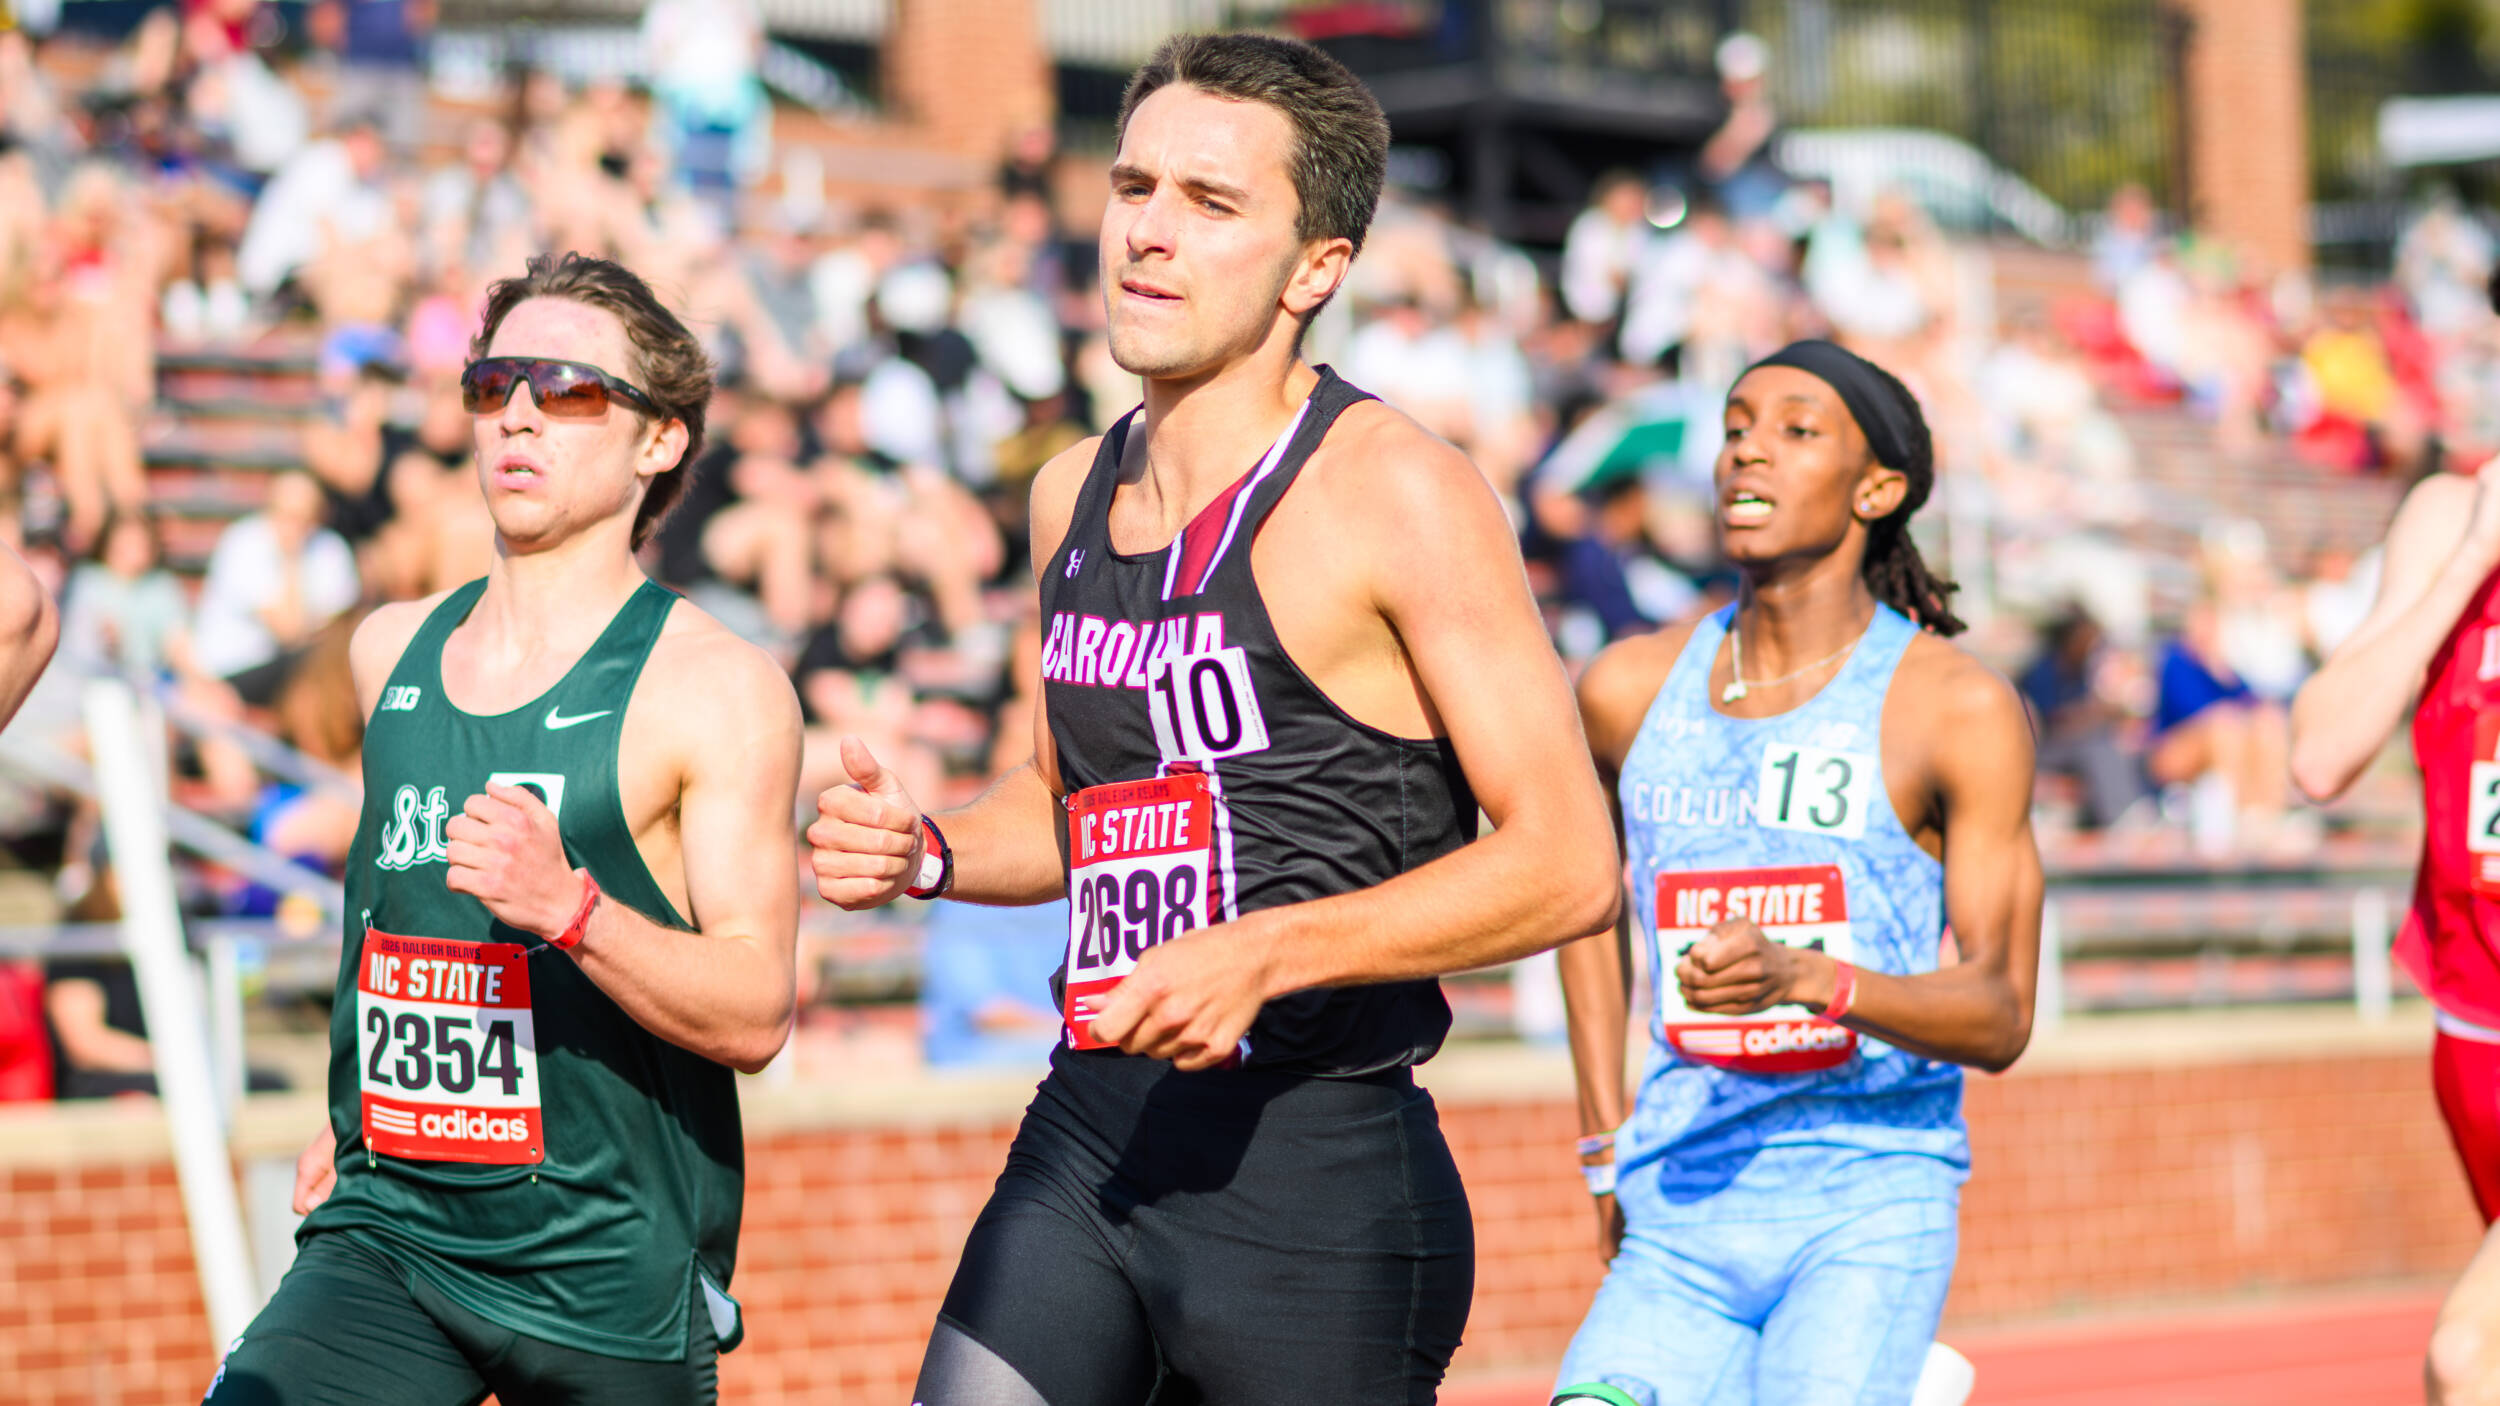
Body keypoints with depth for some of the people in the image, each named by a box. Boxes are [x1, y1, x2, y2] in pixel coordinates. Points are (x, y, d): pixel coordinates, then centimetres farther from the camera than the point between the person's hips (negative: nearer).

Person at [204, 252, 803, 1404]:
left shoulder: (721, 691, -7)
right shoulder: (389, 651, 10)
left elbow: (755, 1016, -14)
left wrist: (567, 908, -28)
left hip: (609, 1274, -4)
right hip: (384, 1235, 4)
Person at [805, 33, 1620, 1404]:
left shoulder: (1395, 494, -10)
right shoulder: (1074, 495, 12)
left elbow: (1567, 862, -14)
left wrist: (1265, 953, -23)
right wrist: (921, 850, 6)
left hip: (1314, 1171, -6)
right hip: (1083, 1138, 6)